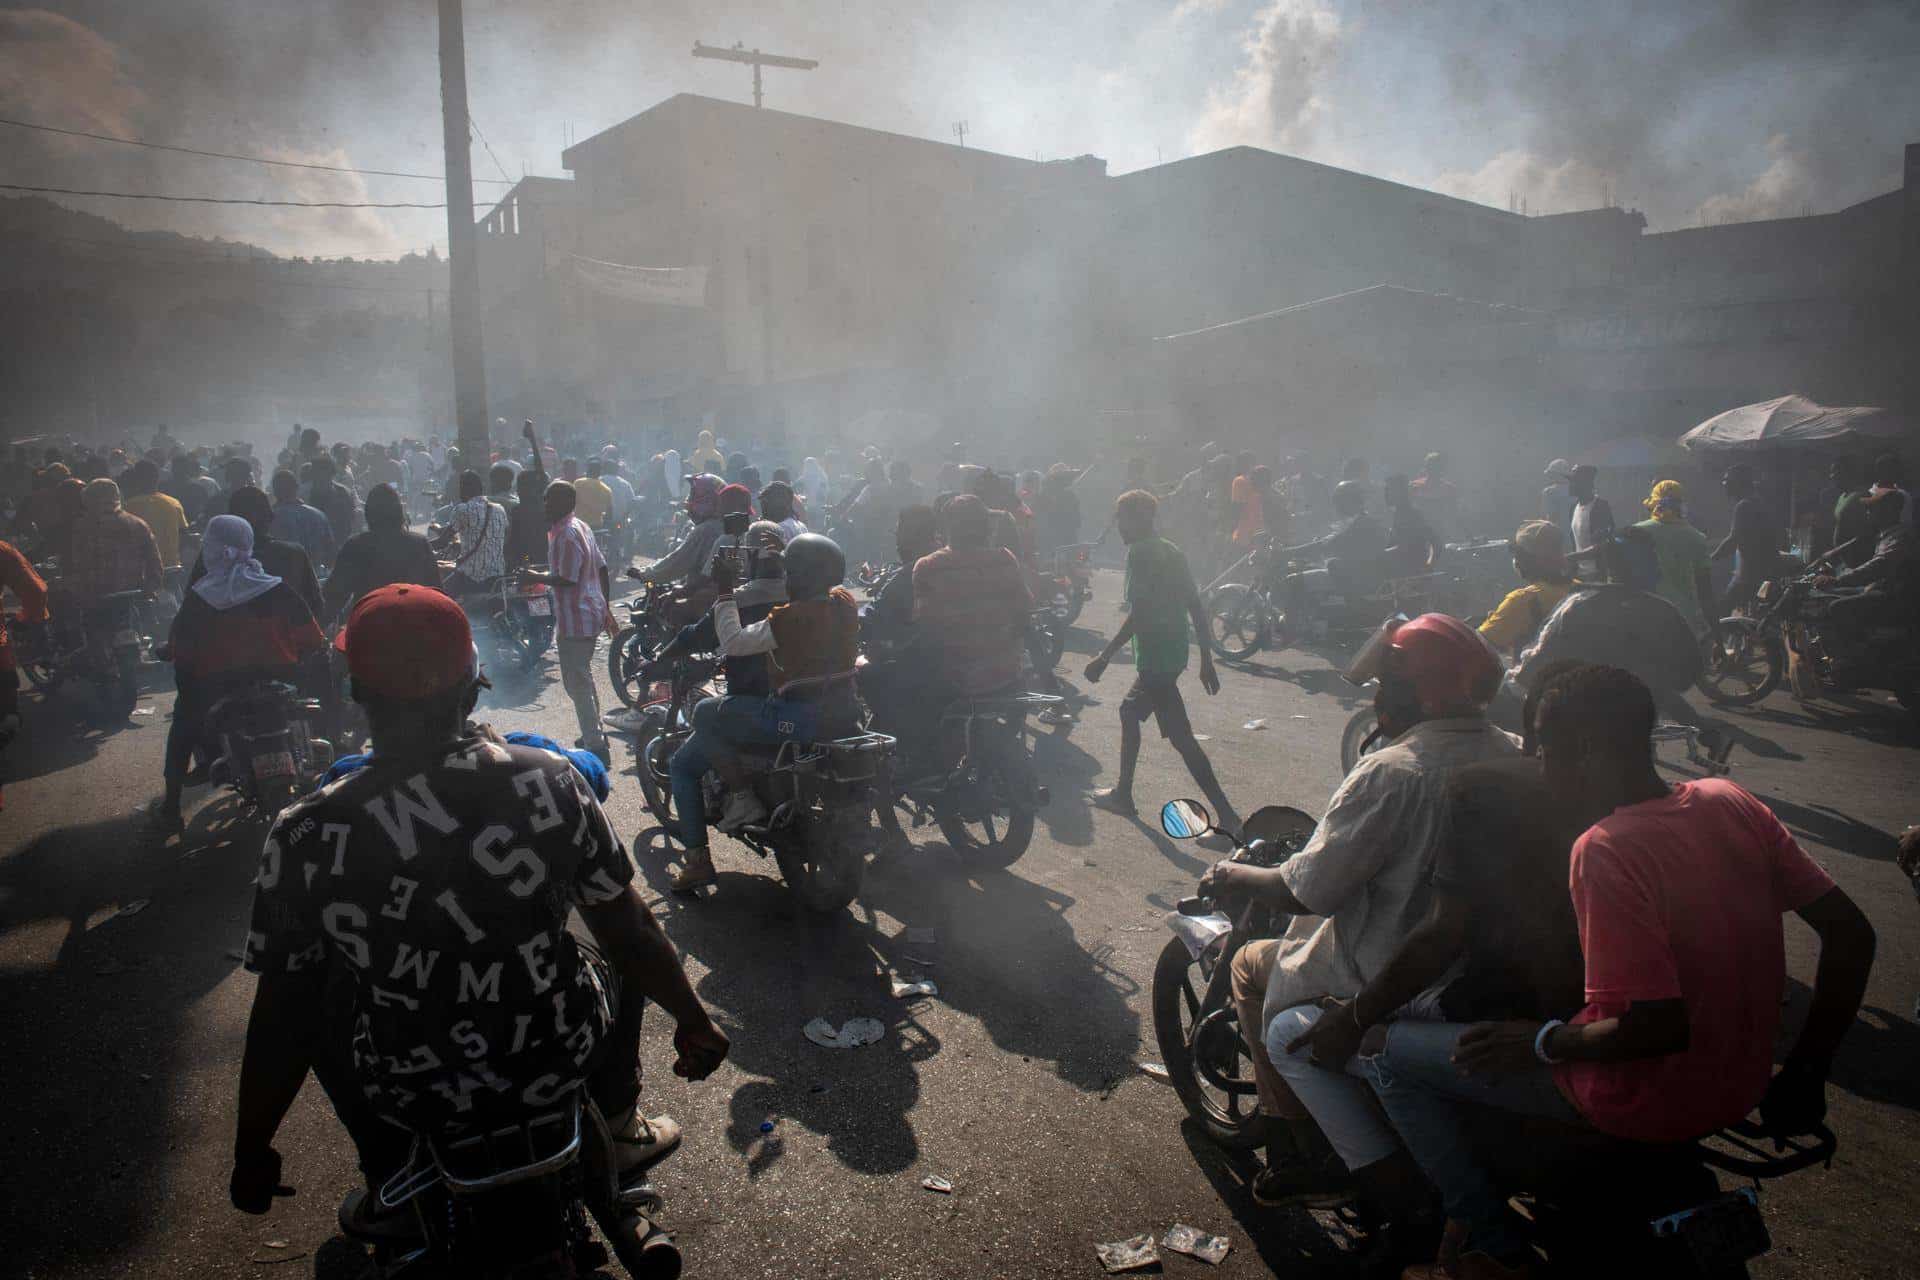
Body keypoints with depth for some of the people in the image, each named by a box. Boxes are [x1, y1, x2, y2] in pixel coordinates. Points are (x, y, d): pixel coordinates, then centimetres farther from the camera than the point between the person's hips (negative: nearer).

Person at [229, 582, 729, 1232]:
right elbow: (629, 930, -6)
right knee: (622, 956, 29)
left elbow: (280, 1017, -6)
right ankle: (620, 1132, 40)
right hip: (557, 1064, 0)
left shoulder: (304, 837, -17)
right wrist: (692, 1018, 11)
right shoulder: (548, 781, -17)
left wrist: (252, 1151, 12)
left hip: (411, 1097, 1)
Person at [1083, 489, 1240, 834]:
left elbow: (1138, 613, -22)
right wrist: (1206, 660, 16)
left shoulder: (1139, 552, -13)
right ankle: (1122, 793, 33)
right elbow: (1197, 608, 12)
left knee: (1181, 737, -7)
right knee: (1129, 711, 24)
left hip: (1155, 656, -10)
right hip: (1174, 652, 10)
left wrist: (1104, 658, -19)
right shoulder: (1172, 552, 13)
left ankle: (1227, 816, -7)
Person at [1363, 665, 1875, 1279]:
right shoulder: (1732, 803, -4)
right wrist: (1805, 1072, 10)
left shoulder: (1605, 851, -27)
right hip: (1740, 1086, 8)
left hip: (1647, 1105, -8)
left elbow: (1661, 1027, -29)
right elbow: (1851, 935, 1)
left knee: (1386, 1051, 0)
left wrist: (1543, 1041, -13)